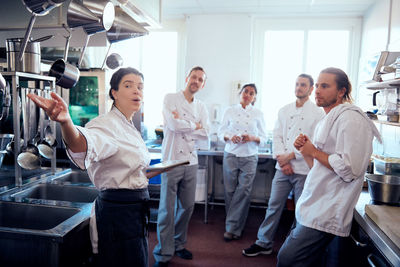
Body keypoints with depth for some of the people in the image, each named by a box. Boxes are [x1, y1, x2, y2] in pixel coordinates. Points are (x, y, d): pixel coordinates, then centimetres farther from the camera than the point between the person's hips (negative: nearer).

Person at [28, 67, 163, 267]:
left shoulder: (129, 128, 11)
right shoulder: (106, 124, -17)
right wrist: (66, 122, -60)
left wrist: (151, 172, 14)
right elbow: (85, 145, -42)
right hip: (118, 211, -9)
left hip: (135, 211, 9)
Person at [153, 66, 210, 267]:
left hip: (191, 162, 5)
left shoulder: (201, 107, 12)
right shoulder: (170, 98, -1)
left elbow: (204, 138, 2)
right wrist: (195, 125, -2)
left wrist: (182, 123, -8)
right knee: (167, 209, 0)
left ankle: (178, 244, 32)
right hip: (171, 160, -5)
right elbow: (173, 124, -17)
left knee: (187, 207, 12)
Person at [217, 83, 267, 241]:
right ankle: (235, 228, 16)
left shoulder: (258, 114, 8)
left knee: (243, 191, -6)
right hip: (231, 155, 1)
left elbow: (263, 138, 8)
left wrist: (252, 138, -13)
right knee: (230, 191, 0)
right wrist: (229, 137, -12)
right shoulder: (230, 111, 9)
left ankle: (232, 228, 5)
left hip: (249, 157, 0)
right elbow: (221, 132, 9)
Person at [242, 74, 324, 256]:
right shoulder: (284, 110, 12)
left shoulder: (317, 113, -1)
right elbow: (277, 136, 7)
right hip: (282, 168, 3)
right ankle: (264, 243, 20)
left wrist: (290, 156, -11)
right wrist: (282, 161, -6)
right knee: (274, 206, 8)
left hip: (304, 170, -3)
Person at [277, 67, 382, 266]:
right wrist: (304, 150, 4)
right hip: (312, 209, 10)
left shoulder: (350, 118, -14)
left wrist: (315, 152, -11)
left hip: (324, 216, -10)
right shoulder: (327, 120, 18)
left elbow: (349, 169, -23)